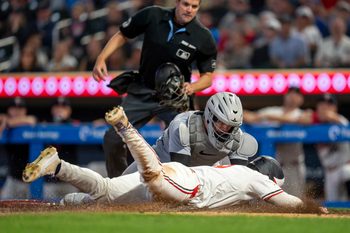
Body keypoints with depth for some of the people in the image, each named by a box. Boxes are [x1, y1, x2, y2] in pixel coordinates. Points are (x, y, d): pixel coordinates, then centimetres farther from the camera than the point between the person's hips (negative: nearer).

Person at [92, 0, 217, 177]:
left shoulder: (204, 38, -12)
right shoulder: (152, 16, -9)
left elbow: (207, 76, -3)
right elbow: (122, 35, 4)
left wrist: (192, 87, -25)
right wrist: (101, 58, -9)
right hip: (142, 91, 2)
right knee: (112, 139, -3)